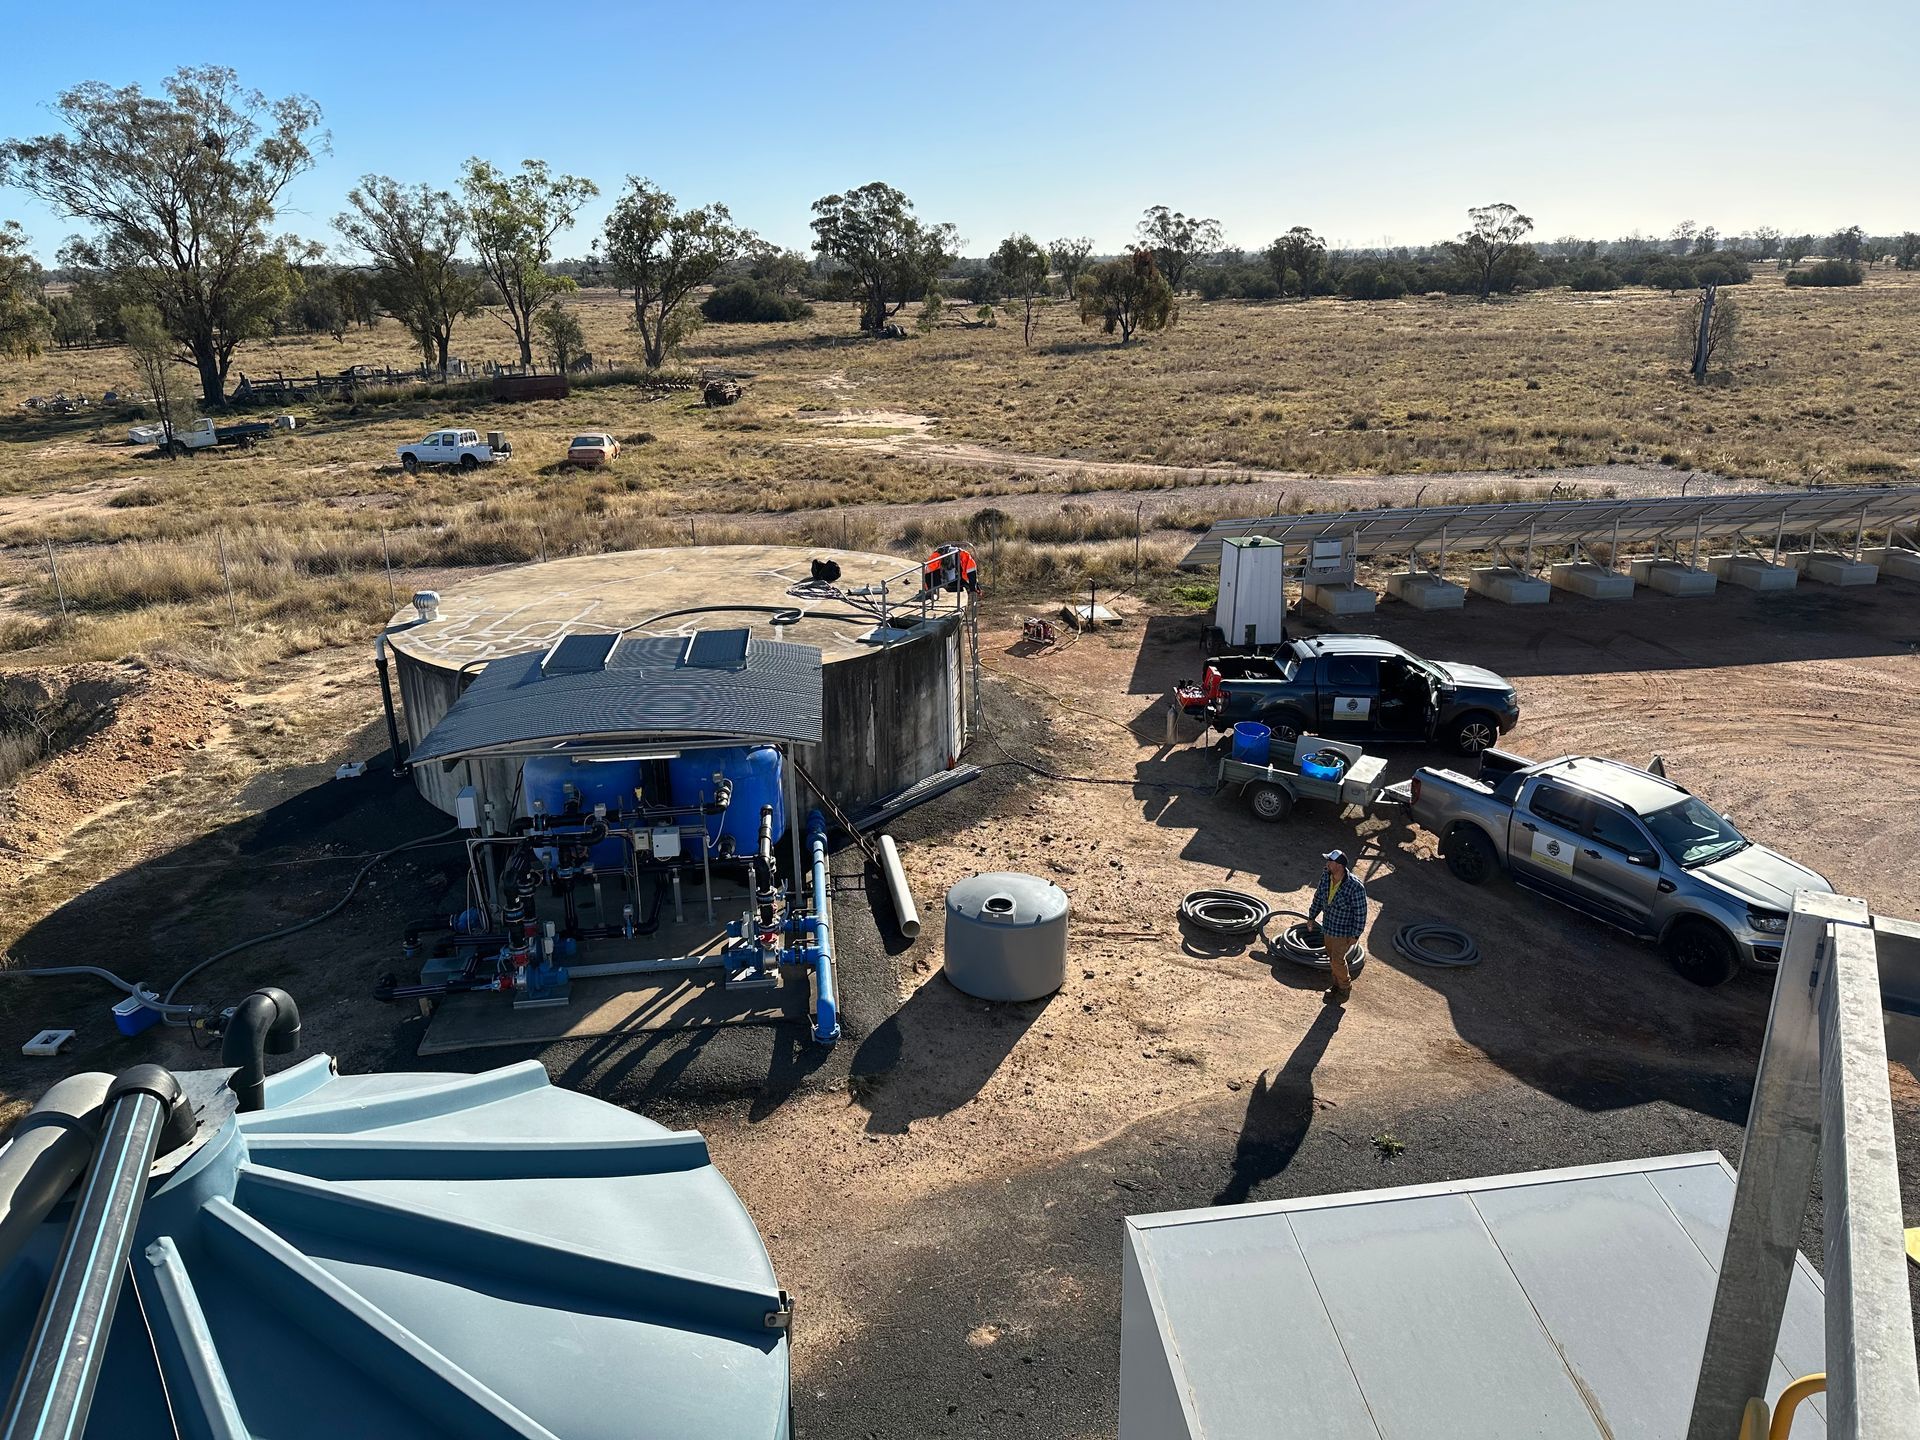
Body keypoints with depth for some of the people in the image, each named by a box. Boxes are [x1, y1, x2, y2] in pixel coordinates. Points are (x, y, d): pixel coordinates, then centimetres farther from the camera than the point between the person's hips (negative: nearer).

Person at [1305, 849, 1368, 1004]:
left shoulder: (1355, 887, -30)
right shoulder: (1325, 878, -10)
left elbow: (1361, 912, -20)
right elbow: (1318, 898, 8)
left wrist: (1355, 935, -15)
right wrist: (1311, 917, 16)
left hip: (1344, 931, -6)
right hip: (1328, 927, 6)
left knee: (1337, 960, 1)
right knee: (1332, 957, 20)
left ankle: (1345, 988, 25)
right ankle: (1336, 985, 39)